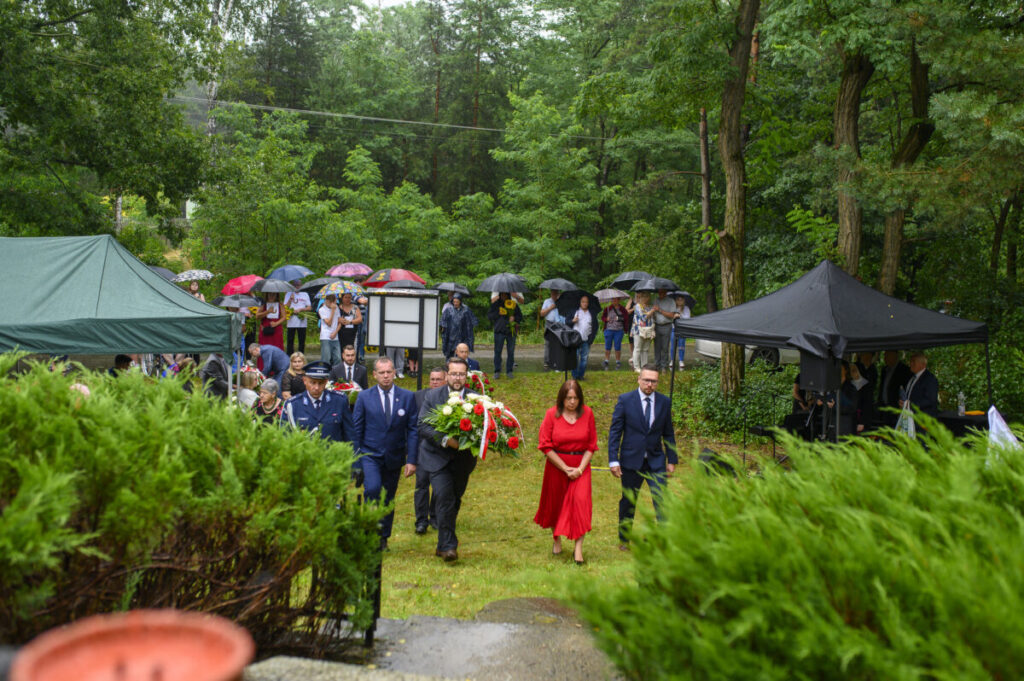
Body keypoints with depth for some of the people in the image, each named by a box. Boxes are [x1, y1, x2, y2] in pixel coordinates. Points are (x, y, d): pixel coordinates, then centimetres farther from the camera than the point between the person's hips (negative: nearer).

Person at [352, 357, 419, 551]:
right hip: (370, 455, -2)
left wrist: (411, 460, -6)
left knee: (389, 498, 10)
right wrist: (356, 460, -2)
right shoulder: (364, 397, 0)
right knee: (372, 489, -23)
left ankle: (383, 538, 26)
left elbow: (412, 430, 1)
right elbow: (356, 430, 2)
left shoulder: (407, 397, 1)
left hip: (394, 457, 2)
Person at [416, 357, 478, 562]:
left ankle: (443, 546, 29)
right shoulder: (432, 396, -4)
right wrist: (446, 440, -23)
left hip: (463, 459, 2)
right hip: (438, 458, -2)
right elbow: (423, 426, -10)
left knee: (454, 502, 12)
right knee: (445, 500, -14)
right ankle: (448, 546, -6)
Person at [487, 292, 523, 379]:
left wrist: (514, 318, -7)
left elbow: (520, 316, 14)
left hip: (511, 331, 1)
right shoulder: (495, 304, 7)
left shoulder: (514, 304, 10)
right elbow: (489, 315, 3)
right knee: (497, 351, -2)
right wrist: (498, 313, -11)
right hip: (499, 331, -1)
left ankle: (509, 371, 12)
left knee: (511, 352, 2)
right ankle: (497, 371, 6)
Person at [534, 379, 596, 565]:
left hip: (580, 465, 0)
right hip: (557, 465, 0)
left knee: (580, 501, -14)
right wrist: (566, 469, -11)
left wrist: (580, 468, -11)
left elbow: (591, 444, 1)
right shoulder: (552, 414, -8)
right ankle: (556, 540, 35)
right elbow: (545, 445, -8)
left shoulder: (587, 413, -3)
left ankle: (578, 548, -11)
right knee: (555, 503, 12)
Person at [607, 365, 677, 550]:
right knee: (628, 502, 11)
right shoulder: (625, 400, -6)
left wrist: (671, 460, 8)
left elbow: (668, 433, 10)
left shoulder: (664, 402, 2)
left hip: (656, 461, 1)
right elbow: (615, 431, -4)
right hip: (631, 460, -1)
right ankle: (624, 539, 29)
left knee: (662, 500, -8)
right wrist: (613, 460, -9)